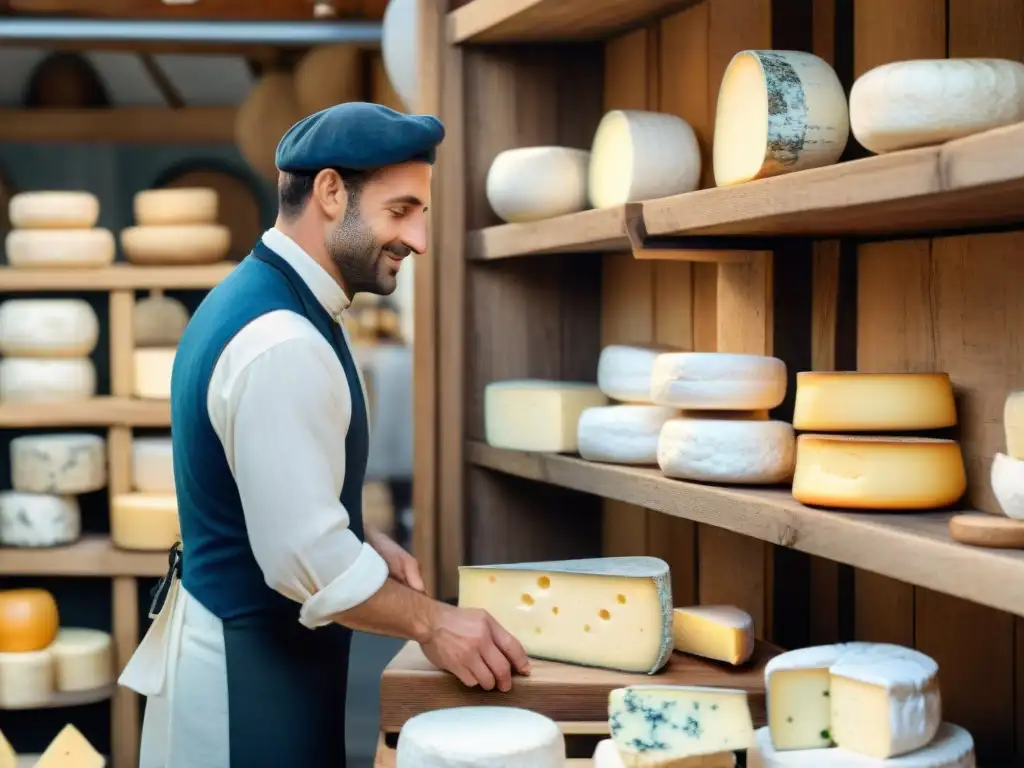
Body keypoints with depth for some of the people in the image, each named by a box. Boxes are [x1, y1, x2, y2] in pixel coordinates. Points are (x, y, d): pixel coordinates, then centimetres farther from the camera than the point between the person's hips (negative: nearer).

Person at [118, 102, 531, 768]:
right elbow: (304, 557, -27)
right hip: (249, 666, -10)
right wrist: (429, 622, -16)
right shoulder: (283, 344, -25)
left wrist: (366, 541, 6)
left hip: (225, 631, 10)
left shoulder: (253, 296, 6)